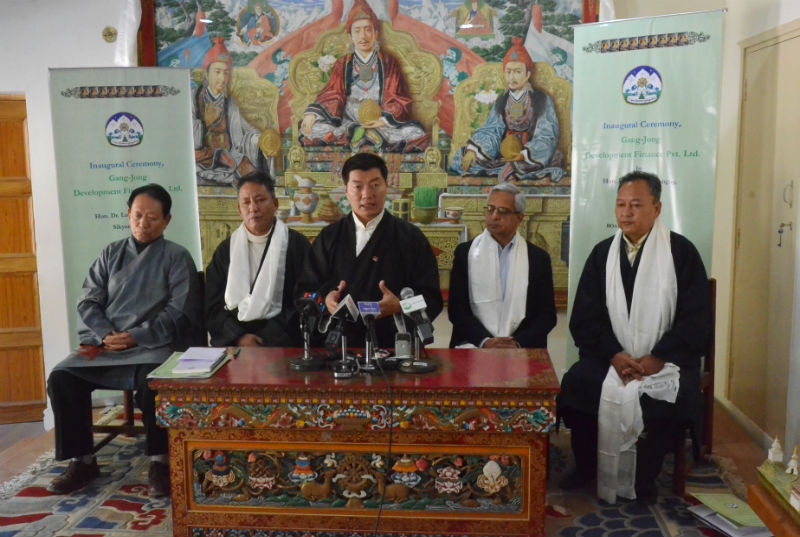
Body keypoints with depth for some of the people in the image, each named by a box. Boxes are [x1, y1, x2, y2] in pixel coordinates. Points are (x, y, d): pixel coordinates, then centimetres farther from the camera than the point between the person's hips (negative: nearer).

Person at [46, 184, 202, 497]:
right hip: (105, 344, 5)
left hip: (153, 346, -5)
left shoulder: (177, 257, 3)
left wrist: (135, 337, -16)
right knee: (62, 377, -16)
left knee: (151, 382, -35)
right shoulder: (111, 254, 16)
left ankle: (159, 462, -16)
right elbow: (88, 301, 9)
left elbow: (180, 312, -7)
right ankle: (82, 461, -2)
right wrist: (106, 335, -10)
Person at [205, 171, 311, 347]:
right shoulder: (226, 250, 15)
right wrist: (238, 337, -8)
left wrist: (265, 338, -10)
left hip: (280, 343, -2)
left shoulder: (297, 245, 6)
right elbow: (212, 306, 10)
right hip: (230, 342, 3)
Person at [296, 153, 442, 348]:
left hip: (393, 345, -1)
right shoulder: (329, 237, 16)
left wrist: (400, 306, -15)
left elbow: (432, 300, 5)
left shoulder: (410, 237, 10)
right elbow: (304, 290, 13)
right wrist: (324, 299, -9)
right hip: (337, 343, 1)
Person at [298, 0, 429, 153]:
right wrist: (312, 114, -17)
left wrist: (384, 120, -16)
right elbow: (331, 96, 4)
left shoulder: (388, 63, 8)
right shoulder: (342, 64, 12)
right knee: (309, 129, -26)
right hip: (347, 122, 1)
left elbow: (400, 99, 3)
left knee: (417, 134, -31)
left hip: (382, 122, 0)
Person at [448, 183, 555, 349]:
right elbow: (457, 309, 2)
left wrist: (518, 343, -10)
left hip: (522, 347, 1)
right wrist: (485, 341, -12)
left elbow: (547, 314, 6)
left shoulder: (538, 258, 8)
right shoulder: (465, 252, 7)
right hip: (474, 345, 0)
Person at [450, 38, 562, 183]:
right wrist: (472, 150, -15)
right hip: (505, 153, 7)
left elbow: (546, 137, -7)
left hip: (533, 152, -6)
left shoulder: (542, 100, 1)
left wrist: (524, 155, -25)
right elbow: (491, 130, 4)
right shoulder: (501, 102, 15)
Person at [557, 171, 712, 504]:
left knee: (673, 398, -29)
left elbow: (696, 319, -4)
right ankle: (586, 466, 1)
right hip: (610, 355, 2)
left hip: (665, 358, -2)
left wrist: (657, 358, -16)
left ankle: (644, 477, -3)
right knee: (574, 385, -23)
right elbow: (584, 318, 4)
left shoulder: (682, 252, 1)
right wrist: (614, 355, -13)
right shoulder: (602, 253, 9)